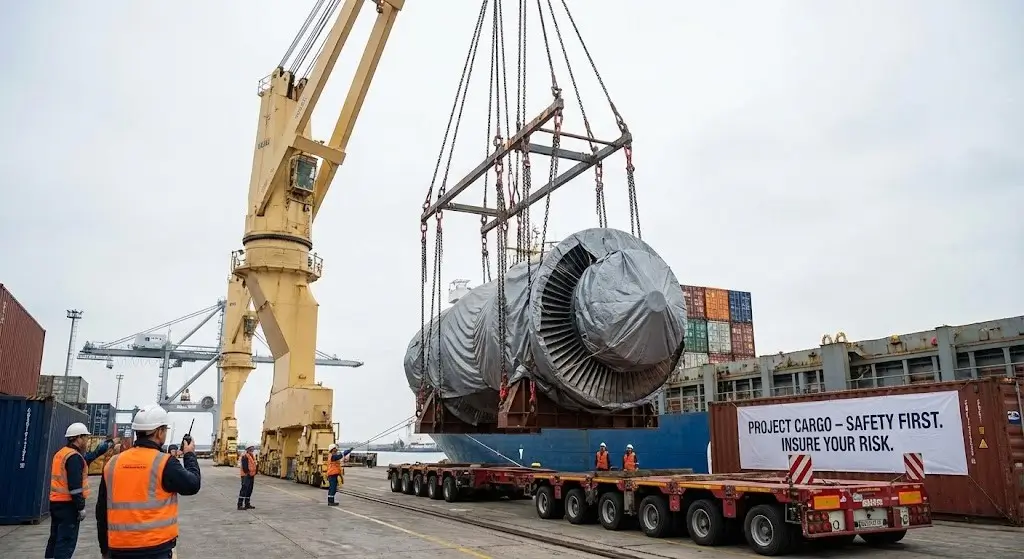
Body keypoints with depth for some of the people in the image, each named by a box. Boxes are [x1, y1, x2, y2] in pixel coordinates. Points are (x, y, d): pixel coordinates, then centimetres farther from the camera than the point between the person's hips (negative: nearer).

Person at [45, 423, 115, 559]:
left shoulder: (61, 453, 13)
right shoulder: (74, 457, -19)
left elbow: (85, 459, 26)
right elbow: (75, 486, -23)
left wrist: (104, 446, 31)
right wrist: (81, 507, -18)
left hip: (55, 502, 10)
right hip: (68, 504, -10)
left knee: (55, 538, 18)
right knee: (67, 541, -6)